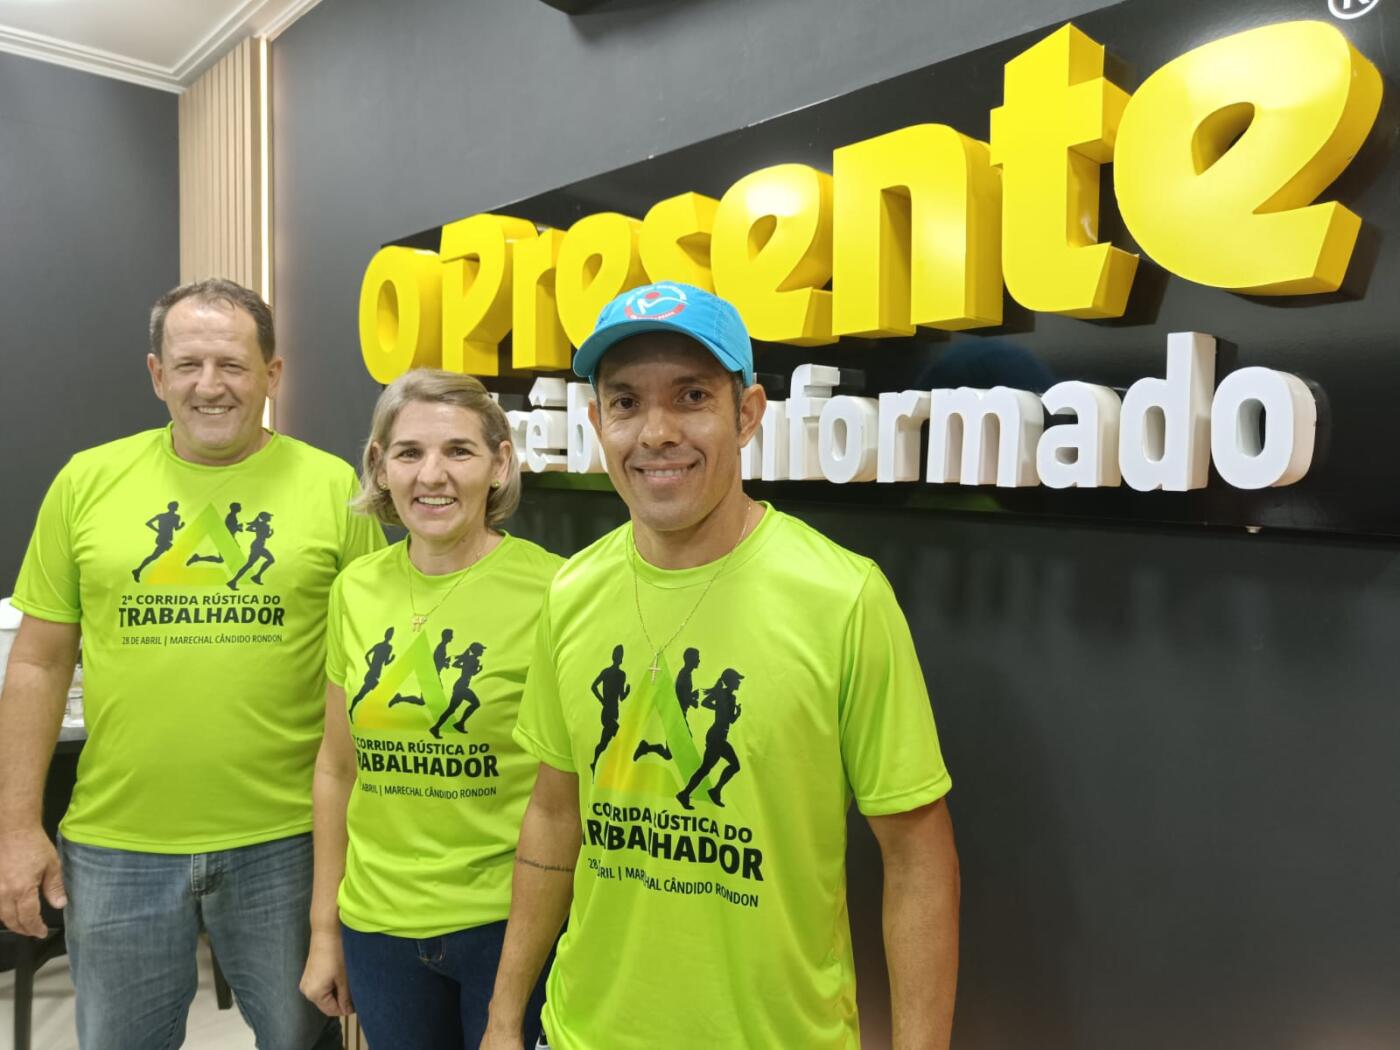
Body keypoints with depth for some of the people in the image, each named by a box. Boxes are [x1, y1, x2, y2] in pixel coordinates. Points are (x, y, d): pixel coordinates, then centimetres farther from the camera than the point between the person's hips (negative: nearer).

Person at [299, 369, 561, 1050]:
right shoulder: (356, 589, 0)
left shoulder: (549, 589, -15)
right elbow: (338, 767, 9)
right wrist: (325, 927, 11)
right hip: (378, 925, 4)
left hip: (505, 921, -4)